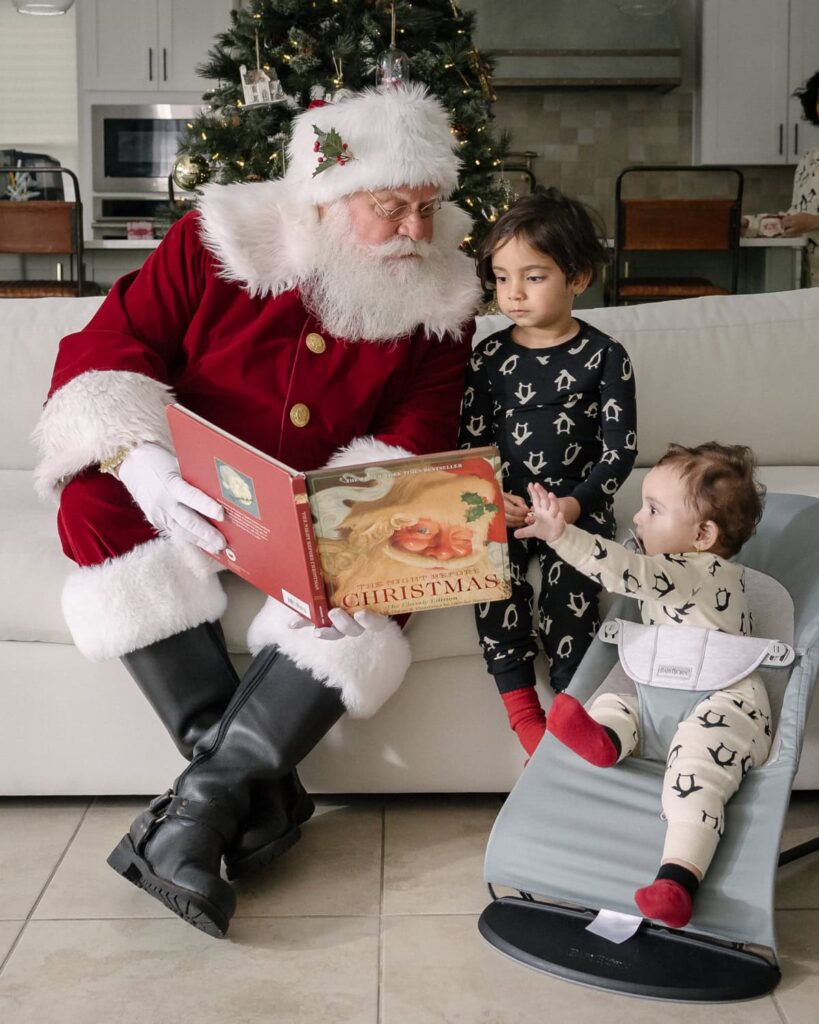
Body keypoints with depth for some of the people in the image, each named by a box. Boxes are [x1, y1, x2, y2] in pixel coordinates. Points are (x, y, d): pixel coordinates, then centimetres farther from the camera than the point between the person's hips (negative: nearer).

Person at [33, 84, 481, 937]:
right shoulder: (214, 244, -8)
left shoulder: (438, 301, -2)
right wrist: (139, 460, -33)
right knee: (97, 507, -30)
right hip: (194, 501, 0)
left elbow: (415, 436, -8)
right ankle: (261, 791, -32)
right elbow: (103, 351, -11)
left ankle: (199, 809, -30)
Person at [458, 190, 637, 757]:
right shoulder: (489, 356, 7)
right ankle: (523, 711, -17)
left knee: (570, 584, -27)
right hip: (506, 506, 2)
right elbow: (471, 443, 7)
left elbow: (620, 448, -4)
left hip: (580, 506, -2)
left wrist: (573, 505, -19)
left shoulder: (604, 357, 0)